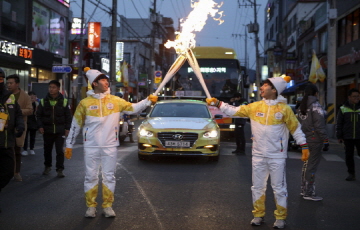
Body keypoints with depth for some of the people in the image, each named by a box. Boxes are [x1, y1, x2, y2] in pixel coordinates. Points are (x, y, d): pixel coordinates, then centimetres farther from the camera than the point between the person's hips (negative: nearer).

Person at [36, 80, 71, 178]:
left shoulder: (64, 101, 0)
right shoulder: (43, 101, 3)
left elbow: (68, 116, 4)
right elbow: (38, 115, 6)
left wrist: (67, 128, -2)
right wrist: (40, 126, -5)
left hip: (60, 130, -2)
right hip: (47, 130, 2)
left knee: (60, 150, -5)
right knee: (47, 150, 13)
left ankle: (60, 169, 1)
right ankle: (47, 166, 30)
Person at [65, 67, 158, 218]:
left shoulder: (115, 101, 3)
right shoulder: (85, 103, -2)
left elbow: (133, 108, 2)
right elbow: (75, 125, 4)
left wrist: (148, 100, -14)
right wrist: (69, 145, 5)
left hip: (110, 146, 2)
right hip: (91, 147, -1)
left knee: (109, 177, 6)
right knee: (91, 177, 5)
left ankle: (107, 206, 18)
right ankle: (91, 206, 17)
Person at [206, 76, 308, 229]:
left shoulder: (284, 109, -7)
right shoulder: (254, 107, 2)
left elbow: (296, 129, -2)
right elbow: (234, 111, 5)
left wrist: (304, 147, -6)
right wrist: (217, 104, -5)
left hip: (277, 156, -3)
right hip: (258, 155, 4)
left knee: (279, 188, 4)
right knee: (258, 187, 12)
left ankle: (280, 217, 18)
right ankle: (258, 215, 26)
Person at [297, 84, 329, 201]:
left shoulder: (301, 107, 11)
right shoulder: (315, 105, -13)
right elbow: (319, 125, -17)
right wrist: (325, 140, -13)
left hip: (305, 139, 8)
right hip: (315, 140, -8)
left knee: (306, 164, 17)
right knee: (312, 166, -4)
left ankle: (304, 190, 25)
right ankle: (309, 193, -1)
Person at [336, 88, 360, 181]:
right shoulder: (343, 109, 5)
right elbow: (339, 124, 8)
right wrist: (339, 136, 2)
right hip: (348, 138, 1)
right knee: (349, 156, 6)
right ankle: (351, 174, 16)